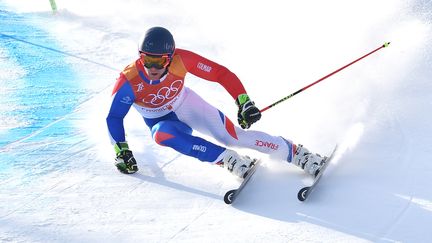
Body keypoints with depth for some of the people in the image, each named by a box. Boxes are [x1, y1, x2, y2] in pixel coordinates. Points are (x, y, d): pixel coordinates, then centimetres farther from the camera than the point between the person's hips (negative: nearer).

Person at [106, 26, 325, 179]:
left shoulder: (181, 59, -30)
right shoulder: (129, 80, -30)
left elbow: (221, 74, -23)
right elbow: (114, 116, -16)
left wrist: (244, 102, -31)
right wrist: (121, 151, -23)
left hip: (186, 104, 0)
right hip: (161, 120, 0)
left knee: (234, 136, -18)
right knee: (161, 134, -37)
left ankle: (296, 153, -6)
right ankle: (227, 159, -29)